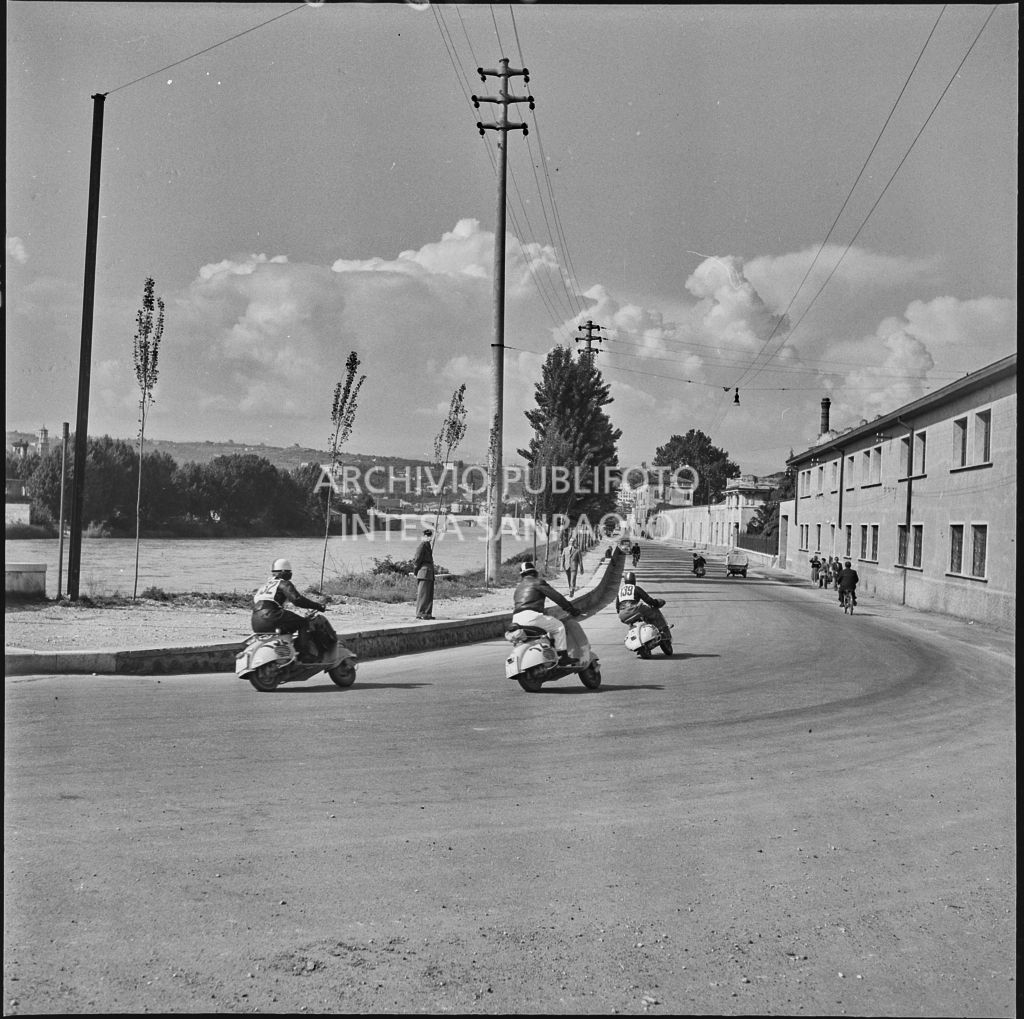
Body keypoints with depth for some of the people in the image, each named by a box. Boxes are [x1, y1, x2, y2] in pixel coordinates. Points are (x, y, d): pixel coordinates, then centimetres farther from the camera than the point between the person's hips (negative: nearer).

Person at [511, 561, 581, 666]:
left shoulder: (517, 588, 29)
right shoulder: (537, 582, 7)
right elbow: (556, 596, 1)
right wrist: (571, 609, 6)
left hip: (516, 620, 8)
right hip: (531, 616, -8)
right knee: (559, 626, 3)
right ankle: (563, 657, -3)